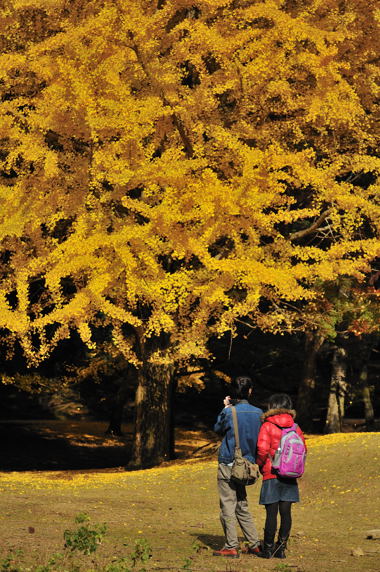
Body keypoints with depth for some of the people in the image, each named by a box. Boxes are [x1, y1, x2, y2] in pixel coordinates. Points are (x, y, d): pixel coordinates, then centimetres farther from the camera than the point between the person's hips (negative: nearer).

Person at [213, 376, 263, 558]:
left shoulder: (229, 412, -13)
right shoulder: (258, 413, 1)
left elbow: (218, 429, 5)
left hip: (228, 464, -5)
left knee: (228, 507, -1)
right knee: (242, 506, 16)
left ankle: (231, 547, -2)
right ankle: (254, 544, 17)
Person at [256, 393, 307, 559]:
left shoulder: (267, 426, -8)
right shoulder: (295, 427, 6)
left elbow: (262, 449, -17)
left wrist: (259, 464, 1)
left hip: (271, 476, -4)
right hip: (290, 477, 4)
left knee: (271, 513, -1)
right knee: (285, 513, 7)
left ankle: (268, 549, 5)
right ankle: (281, 548, 10)